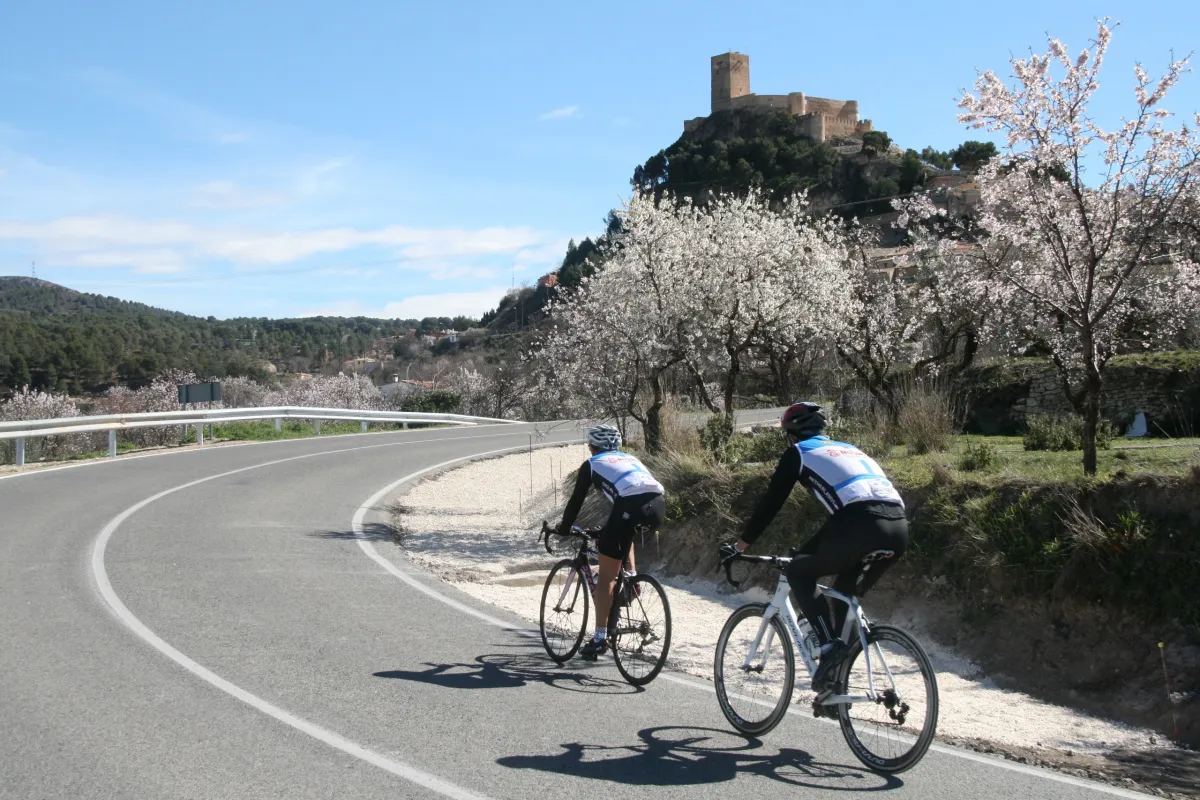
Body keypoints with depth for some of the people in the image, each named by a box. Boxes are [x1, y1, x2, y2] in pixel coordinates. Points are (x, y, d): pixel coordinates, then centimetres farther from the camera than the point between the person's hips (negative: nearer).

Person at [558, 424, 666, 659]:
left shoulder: (592, 464, 22)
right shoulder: (630, 459, 37)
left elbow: (576, 500, 22)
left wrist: (563, 530, 37)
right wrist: (607, 532, 53)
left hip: (632, 507, -5)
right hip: (659, 504, 6)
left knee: (606, 576, 5)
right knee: (626, 534, 41)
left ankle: (600, 639, 3)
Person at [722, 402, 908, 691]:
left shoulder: (799, 452, 18)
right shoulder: (848, 449, 36)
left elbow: (770, 502, 17)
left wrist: (739, 545, 28)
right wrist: (815, 549, 57)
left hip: (860, 524, -6)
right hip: (899, 527, 7)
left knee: (799, 573, 16)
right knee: (847, 593, 25)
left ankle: (829, 644, -3)